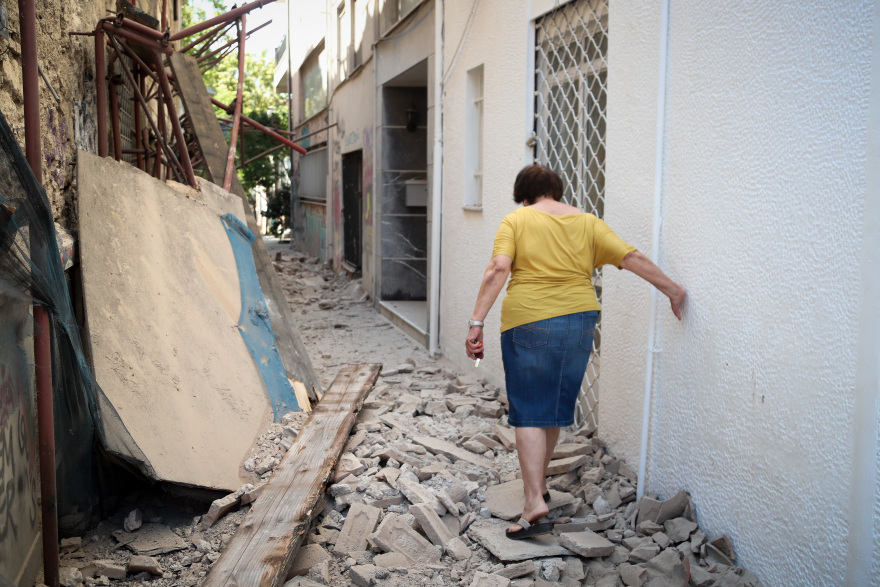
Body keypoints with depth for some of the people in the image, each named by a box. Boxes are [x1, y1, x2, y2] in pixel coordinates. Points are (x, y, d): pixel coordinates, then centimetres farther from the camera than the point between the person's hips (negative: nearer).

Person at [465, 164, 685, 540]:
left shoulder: (516, 220, 1)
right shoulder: (587, 222, 11)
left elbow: (498, 269, -13)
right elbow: (631, 258, 6)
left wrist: (477, 321, -15)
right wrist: (672, 289, 15)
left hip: (528, 323, -4)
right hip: (579, 320, 4)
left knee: (529, 413, -1)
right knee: (555, 406, 18)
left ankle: (535, 503, -10)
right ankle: (539, 482, 33)